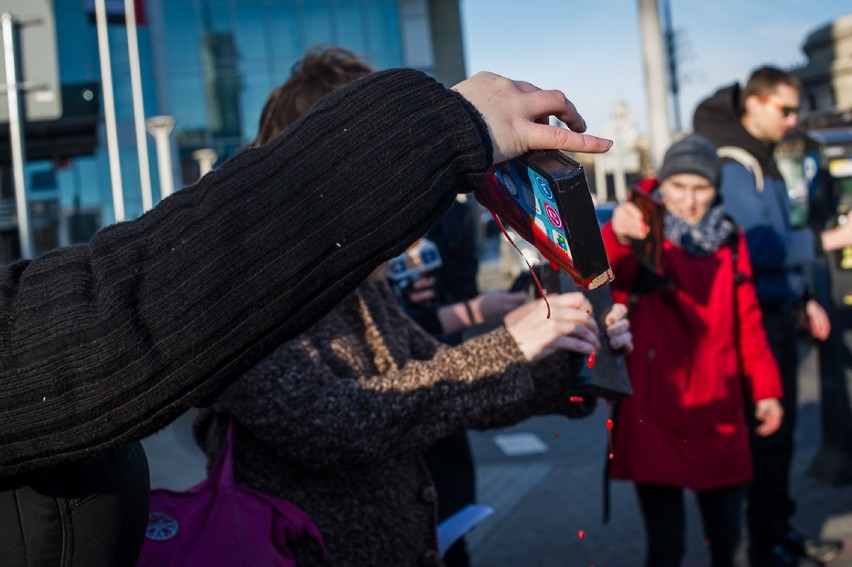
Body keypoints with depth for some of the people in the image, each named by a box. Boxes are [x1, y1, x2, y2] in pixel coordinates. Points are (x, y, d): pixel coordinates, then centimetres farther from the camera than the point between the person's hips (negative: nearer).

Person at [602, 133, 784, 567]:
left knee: (726, 532, 15)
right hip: (655, 413, -4)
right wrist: (616, 237, -49)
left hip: (719, 412, 5)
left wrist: (765, 388, 11)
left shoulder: (728, 240, 9)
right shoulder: (643, 240, -6)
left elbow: (747, 320, 16)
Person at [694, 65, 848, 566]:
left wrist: (802, 299, 20)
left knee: (782, 427, 17)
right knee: (765, 431, -2)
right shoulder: (731, 165, -15)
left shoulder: (763, 160, 16)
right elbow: (757, 246, -23)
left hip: (781, 310, 9)